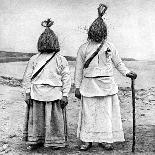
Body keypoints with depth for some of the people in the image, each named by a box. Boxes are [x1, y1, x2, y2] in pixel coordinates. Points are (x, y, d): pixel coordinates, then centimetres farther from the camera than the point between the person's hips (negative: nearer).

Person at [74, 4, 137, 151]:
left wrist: (127, 72, -4)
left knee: (106, 112, 2)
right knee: (88, 112, 1)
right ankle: (86, 140, 11)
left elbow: (118, 63, 14)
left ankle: (105, 139, 13)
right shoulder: (83, 48, 5)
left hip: (106, 84, 1)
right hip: (89, 84, -1)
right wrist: (77, 87, 5)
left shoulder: (109, 47, 8)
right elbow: (78, 69, 8)